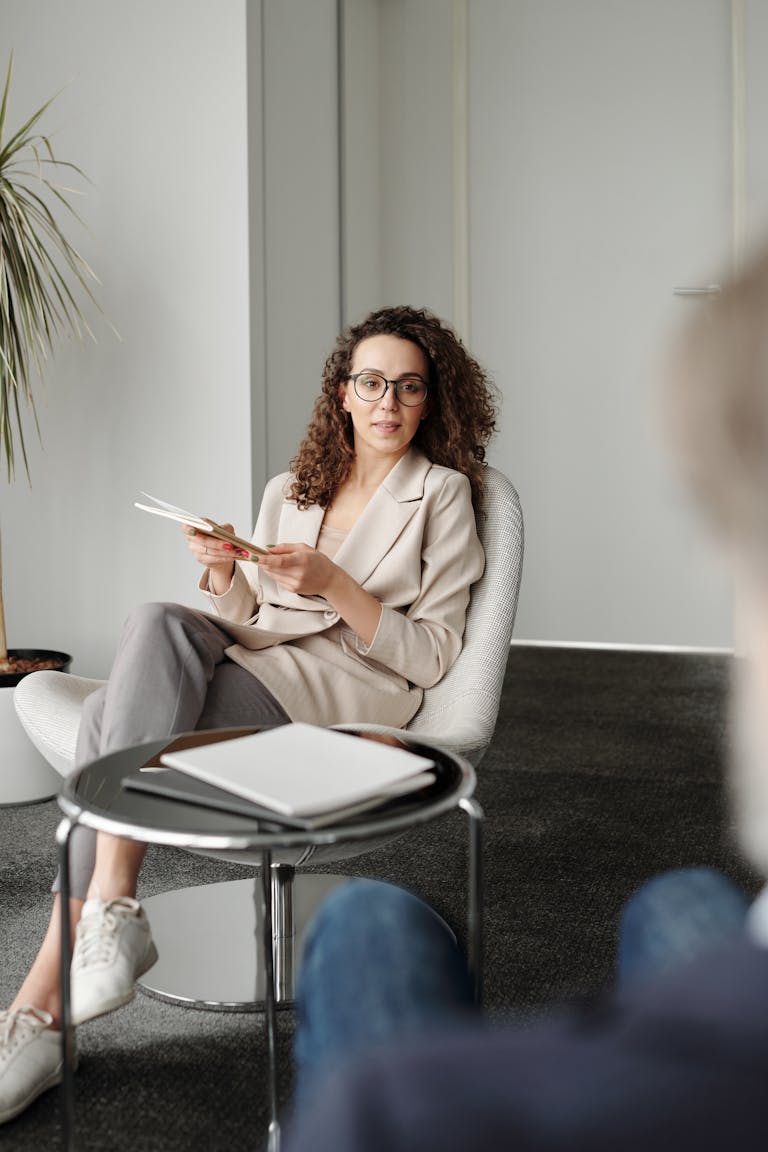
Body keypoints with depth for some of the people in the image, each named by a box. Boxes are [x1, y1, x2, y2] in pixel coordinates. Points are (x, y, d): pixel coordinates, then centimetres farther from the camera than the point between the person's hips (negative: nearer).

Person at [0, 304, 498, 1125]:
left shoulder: (442, 494, 7)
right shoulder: (289, 491, 22)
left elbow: (429, 656, -1)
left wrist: (334, 584, -14)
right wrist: (223, 574, -3)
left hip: (343, 700, -5)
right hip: (258, 675, 5)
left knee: (110, 720, -28)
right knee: (135, 668, -29)